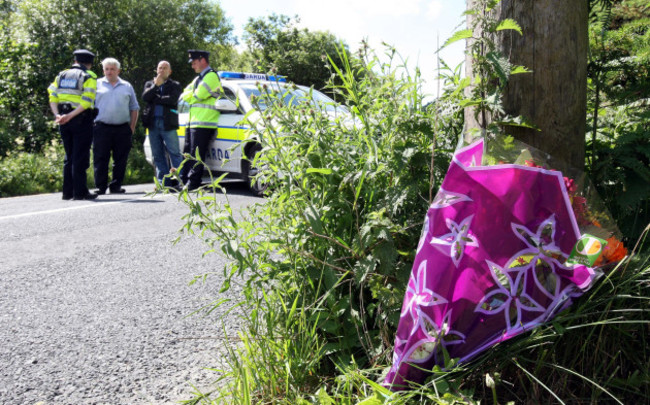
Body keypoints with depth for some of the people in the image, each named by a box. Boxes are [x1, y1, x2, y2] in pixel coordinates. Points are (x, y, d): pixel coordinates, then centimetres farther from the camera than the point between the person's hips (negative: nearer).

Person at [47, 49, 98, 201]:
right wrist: (70, 116, -18)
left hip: (64, 121, 5)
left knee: (69, 156, 12)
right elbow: (86, 101, -16)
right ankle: (79, 191, -4)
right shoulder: (89, 77, -2)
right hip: (81, 120, -5)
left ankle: (67, 191, 13)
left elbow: (53, 98, 4)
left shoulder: (61, 75, 15)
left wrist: (57, 115, -5)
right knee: (80, 157, -3)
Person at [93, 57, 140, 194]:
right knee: (100, 159, -3)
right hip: (102, 128, -2)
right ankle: (100, 187, 1)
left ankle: (116, 186, 11)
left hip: (122, 129, 2)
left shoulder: (127, 86, 16)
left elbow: (134, 108, 17)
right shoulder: (97, 85, 11)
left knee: (120, 159, 3)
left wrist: (132, 127, 7)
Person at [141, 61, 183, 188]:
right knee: (158, 155, 5)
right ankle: (164, 182, 9)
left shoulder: (175, 85, 10)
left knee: (174, 153, -7)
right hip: (153, 124, 4)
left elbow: (173, 100, -9)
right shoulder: (149, 84, 19)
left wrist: (155, 98, -4)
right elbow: (145, 97, 0)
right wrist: (156, 85, -8)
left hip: (168, 124, -4)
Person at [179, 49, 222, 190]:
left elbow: (199, 95, -14)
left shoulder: (211, 75, -6)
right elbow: (185, 95, 20)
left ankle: (193, 183, -6)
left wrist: (190, 95, 6)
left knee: (197, 155, -9)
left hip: (204, 123, -10)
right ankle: (183, 180, 16)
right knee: (187, 153, 11)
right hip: (193, 123, 10)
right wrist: (189, 95, -2)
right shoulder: (199, 78, 25)